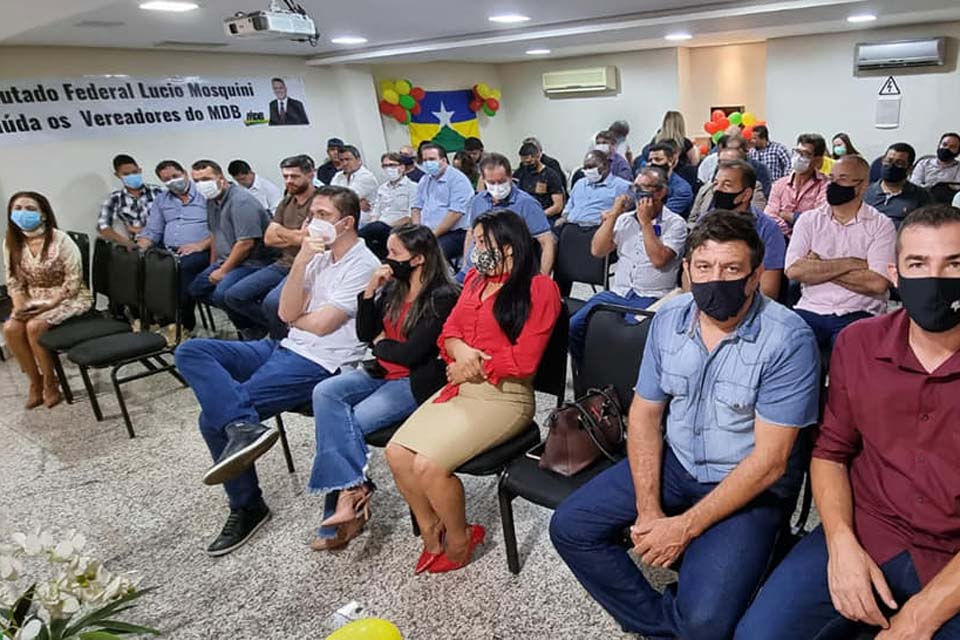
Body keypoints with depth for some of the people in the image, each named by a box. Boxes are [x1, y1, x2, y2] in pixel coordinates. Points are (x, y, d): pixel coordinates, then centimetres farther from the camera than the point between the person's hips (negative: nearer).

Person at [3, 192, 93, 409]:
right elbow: (14, 280, 6)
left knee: (34, 327, -28)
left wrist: (50, 304, -21)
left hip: (68, 298, -5)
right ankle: (35, 380, -1)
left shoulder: (60, 240, -15)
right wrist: (20, 305, -11)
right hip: (33, 299, 5)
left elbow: (74, 279, -15)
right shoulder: (11, 243, 2)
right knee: (10, 329, -21)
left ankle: (50, 381, -6)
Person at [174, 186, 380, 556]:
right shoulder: (319, 256, 15)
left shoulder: (362, 265, -9)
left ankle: (248, 507, -7)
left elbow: (321, 324, -15)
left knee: (214, 416, -17)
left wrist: (295, 317, 6)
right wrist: (301, 260, -7)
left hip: (320, 365, -9)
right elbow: (288, 313, 3)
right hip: (287, 349, 9)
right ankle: (244, 428, -21)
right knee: (190, 353, -9)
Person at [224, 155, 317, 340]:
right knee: (233, 296, -4)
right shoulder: (286, 202, 17)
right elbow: (268, 238, 10)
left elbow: (302, 238, -16)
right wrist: (295, 237, -4)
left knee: (272, 302, -32)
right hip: (282, 264, 8)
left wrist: (280, 231, 3)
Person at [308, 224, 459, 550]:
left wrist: (379, 344, 1)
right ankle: (352, 489, -23)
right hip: (382, 373, 7)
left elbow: (411, 354, -17)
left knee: (344, 423, -20)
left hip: (416, 383, -7)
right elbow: (364, 333, 9)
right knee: (325, 392, -18)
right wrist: (370, 289, -2)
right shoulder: (394, 288, 9)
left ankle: (344, 498, -7)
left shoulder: (443, 297, -14)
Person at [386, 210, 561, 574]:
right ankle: (432, 534, 11)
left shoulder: (539, 288, -7)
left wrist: (473, 366, -6)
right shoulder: (475, 279, 16)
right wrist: (461, 350, -10)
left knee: (428, 464, -22)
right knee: (396, 453, -12)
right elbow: (449, 332, 12)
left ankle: (458, 542, 6)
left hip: (504, 396, -7)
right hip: (459, 388, 7)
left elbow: (523, 361, -13)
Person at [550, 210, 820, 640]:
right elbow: (645, 413, 1)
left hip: (753, 486, -5)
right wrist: (648, 510, -10)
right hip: (675, 463, 5)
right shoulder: (668, 320, -4)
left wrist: (685, 527, -20)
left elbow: (769, 460, -20)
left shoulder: (788, 339, -21)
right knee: (570, 527, -5)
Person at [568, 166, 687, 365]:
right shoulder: (625, 219, 15)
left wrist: (645, 221, -10)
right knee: (574, 326, -16)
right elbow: (597, 251, 3)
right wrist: (613, 214, -2)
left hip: (651, 298, -4)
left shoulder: (675, 223, 1)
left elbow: (658, 259, -15)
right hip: (617, 293, 5)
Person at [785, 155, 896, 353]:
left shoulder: (881, 225, 4)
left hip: (858, 314, -2)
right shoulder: (809, 220, 9)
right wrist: (851, 263, -7)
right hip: (810, 310, 2)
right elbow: (793, 270, -6)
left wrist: (818, 267, -6)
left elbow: (877, 283, -10)